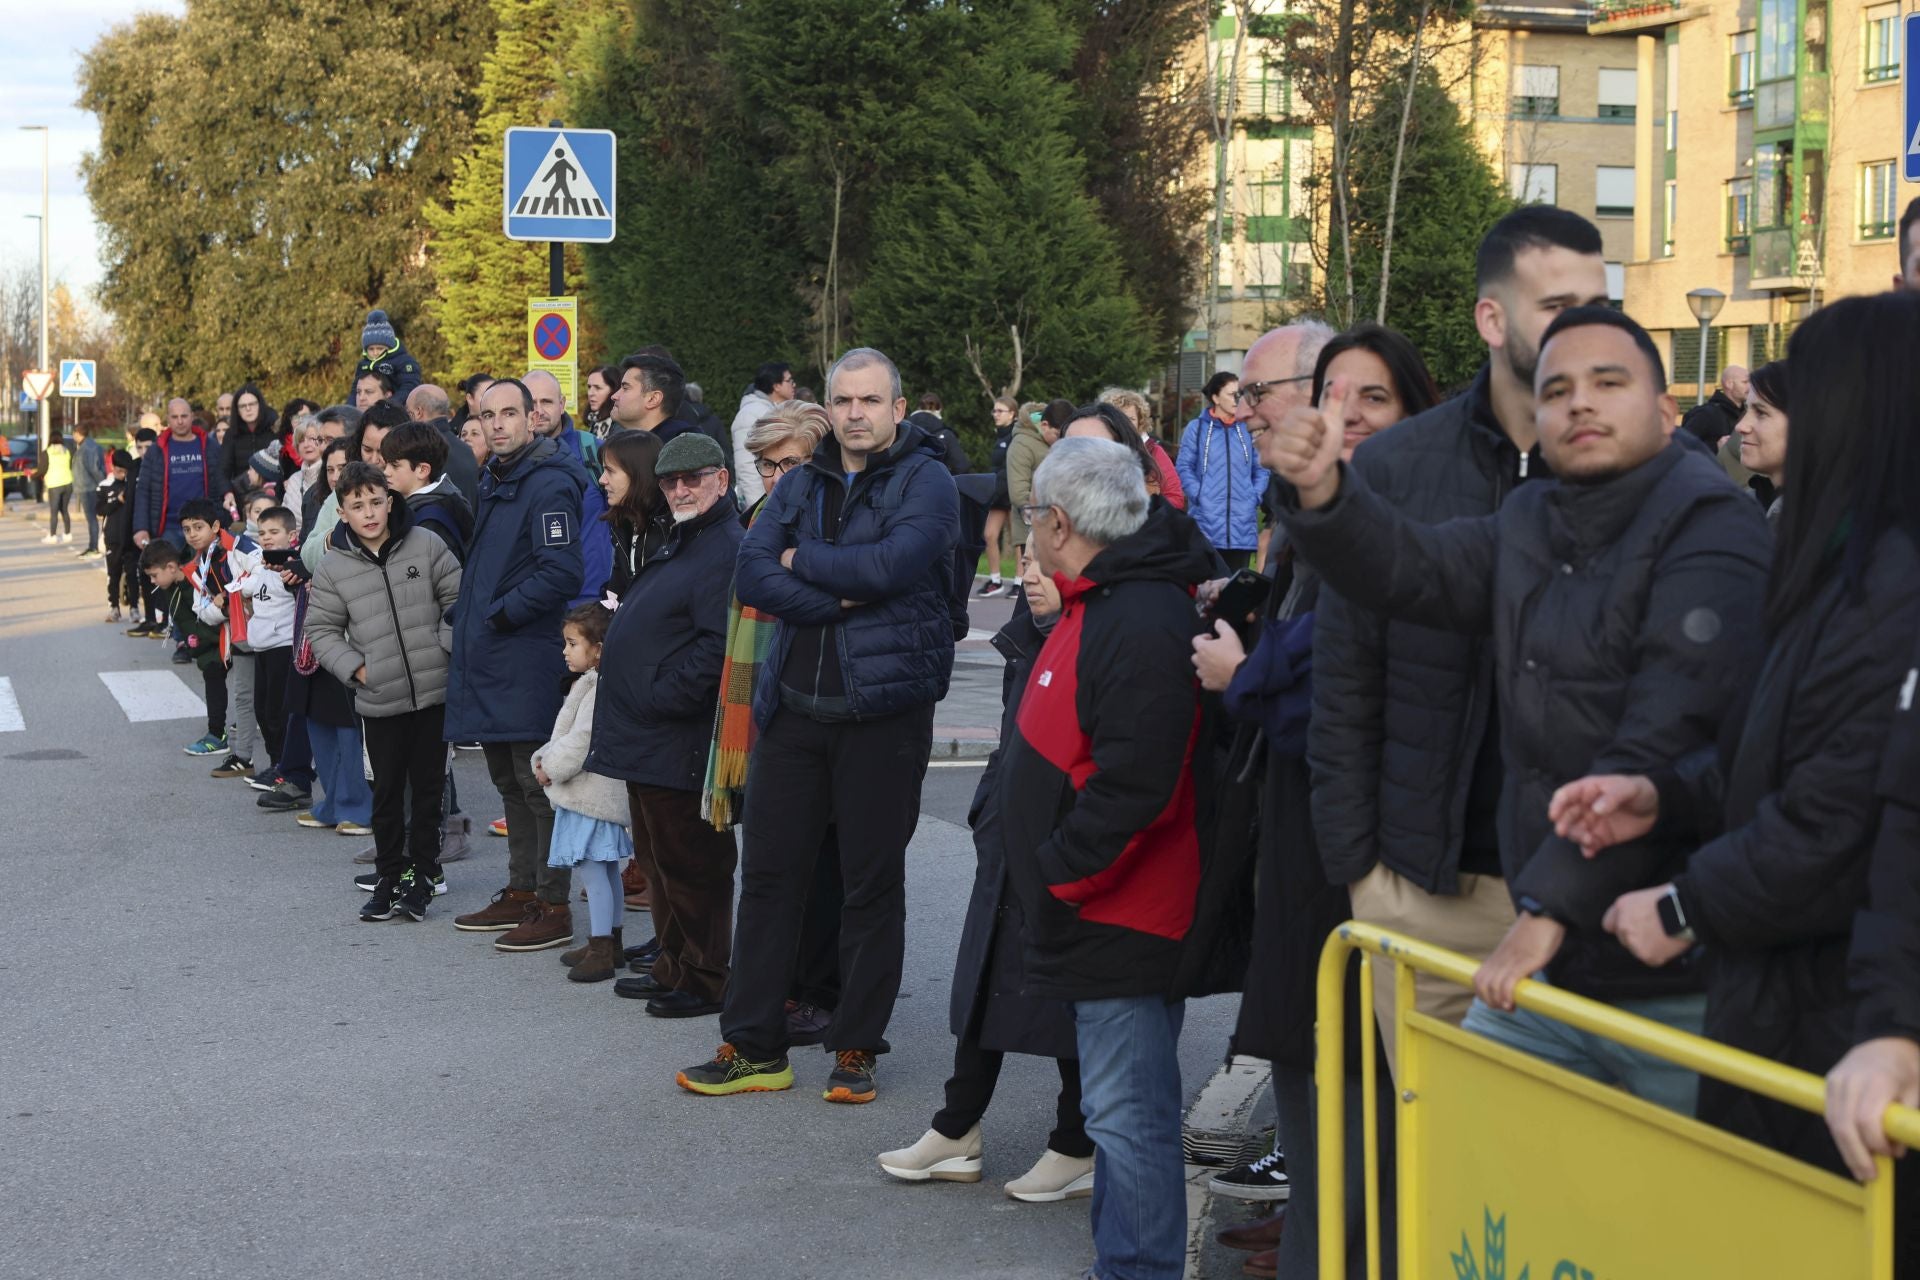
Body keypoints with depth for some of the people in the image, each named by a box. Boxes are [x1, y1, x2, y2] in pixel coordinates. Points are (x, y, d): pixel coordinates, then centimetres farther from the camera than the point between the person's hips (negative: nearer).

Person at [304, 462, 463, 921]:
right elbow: (321, 630, 5)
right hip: (379, 700, 0)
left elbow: (459, 598, 4)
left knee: (429, 786, 8)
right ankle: (390, 877, 20)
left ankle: (421, 874, 20)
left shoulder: (426, 545, -3)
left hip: (434, 691, 0)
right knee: (388, 791, 8)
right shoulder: (333, 568, -2)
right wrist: (355, 668, -7)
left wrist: (447, 644, -7)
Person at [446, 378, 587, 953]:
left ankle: (553, 907, 1)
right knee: (508, 782, 16)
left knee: (538, 783, -5)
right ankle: (521, 892, 26)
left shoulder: (550, 484, -15)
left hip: (527, 659, -10)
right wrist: (465, 616, 15)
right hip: (487, 657, 10)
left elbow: (562, 572, -23)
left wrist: (502, 614, -16)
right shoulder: (493, 480, 15)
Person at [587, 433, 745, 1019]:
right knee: (657, 861, 17)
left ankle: (705, 981, 6)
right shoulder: (678, 544, 19)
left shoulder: (726, 552, -15)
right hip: (647, 740, 11)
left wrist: (663, 697, -20)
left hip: (681, 744, -11)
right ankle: (672, 968, 28)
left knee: (690, 865, -3)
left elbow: (718, 646, -24)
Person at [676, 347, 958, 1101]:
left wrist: (802, 559, -7)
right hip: (794, 706, 5)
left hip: (884, 708, -5)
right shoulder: (803, 484, 11)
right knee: (769, 873, 7)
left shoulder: (925, 482, -4)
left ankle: (856, 1049, 16)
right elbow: (751, 577, -2)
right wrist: (841, 597, -15)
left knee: (873, 885, 5)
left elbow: (891, 564, -21)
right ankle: (753, 1046, 16)